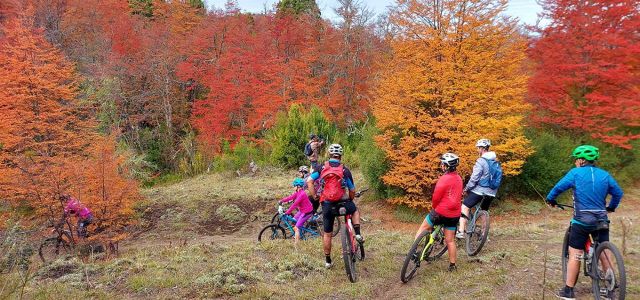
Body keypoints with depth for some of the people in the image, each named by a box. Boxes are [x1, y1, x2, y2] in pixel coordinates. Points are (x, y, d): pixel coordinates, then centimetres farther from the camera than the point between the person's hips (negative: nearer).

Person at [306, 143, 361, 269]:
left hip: (327, 205, 1)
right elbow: (352, 190, 4)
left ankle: (328, 261, 23)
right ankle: (358, 234, 17)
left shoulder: (322, 168, 2)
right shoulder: (345, 170, -1)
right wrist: (350, 200, 22)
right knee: (355, 210, 33)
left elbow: (309, 181, -7)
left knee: (327, 234, 14)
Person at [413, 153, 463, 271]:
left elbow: (436, 197, -13)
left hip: (441, 212, -6)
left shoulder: (444, 179, -18)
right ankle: (452, 265, 19)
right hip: (454, 214, 7)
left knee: (423, 228, 13)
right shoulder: (459, 178, 7)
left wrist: (434, 207, 7)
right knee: (450, 240, 13)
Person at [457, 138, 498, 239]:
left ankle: (461, 231, -18)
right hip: (491, 192, 8)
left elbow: (474, 178, -16)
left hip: (479, 190, -8)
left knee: (465, 207, -8)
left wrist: (466, 188, -5)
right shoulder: (495, 161, 12)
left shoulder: (481, 161, -14)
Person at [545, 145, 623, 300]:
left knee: (575, 255, 2)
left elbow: (559, 187, -2)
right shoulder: (605, 175, 6)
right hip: (601, 220, 4)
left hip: (582, 220, -4)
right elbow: (618, 193, 14)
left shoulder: (575, 173, -7)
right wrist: (611, 207, 31)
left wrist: (550, 199, 16)